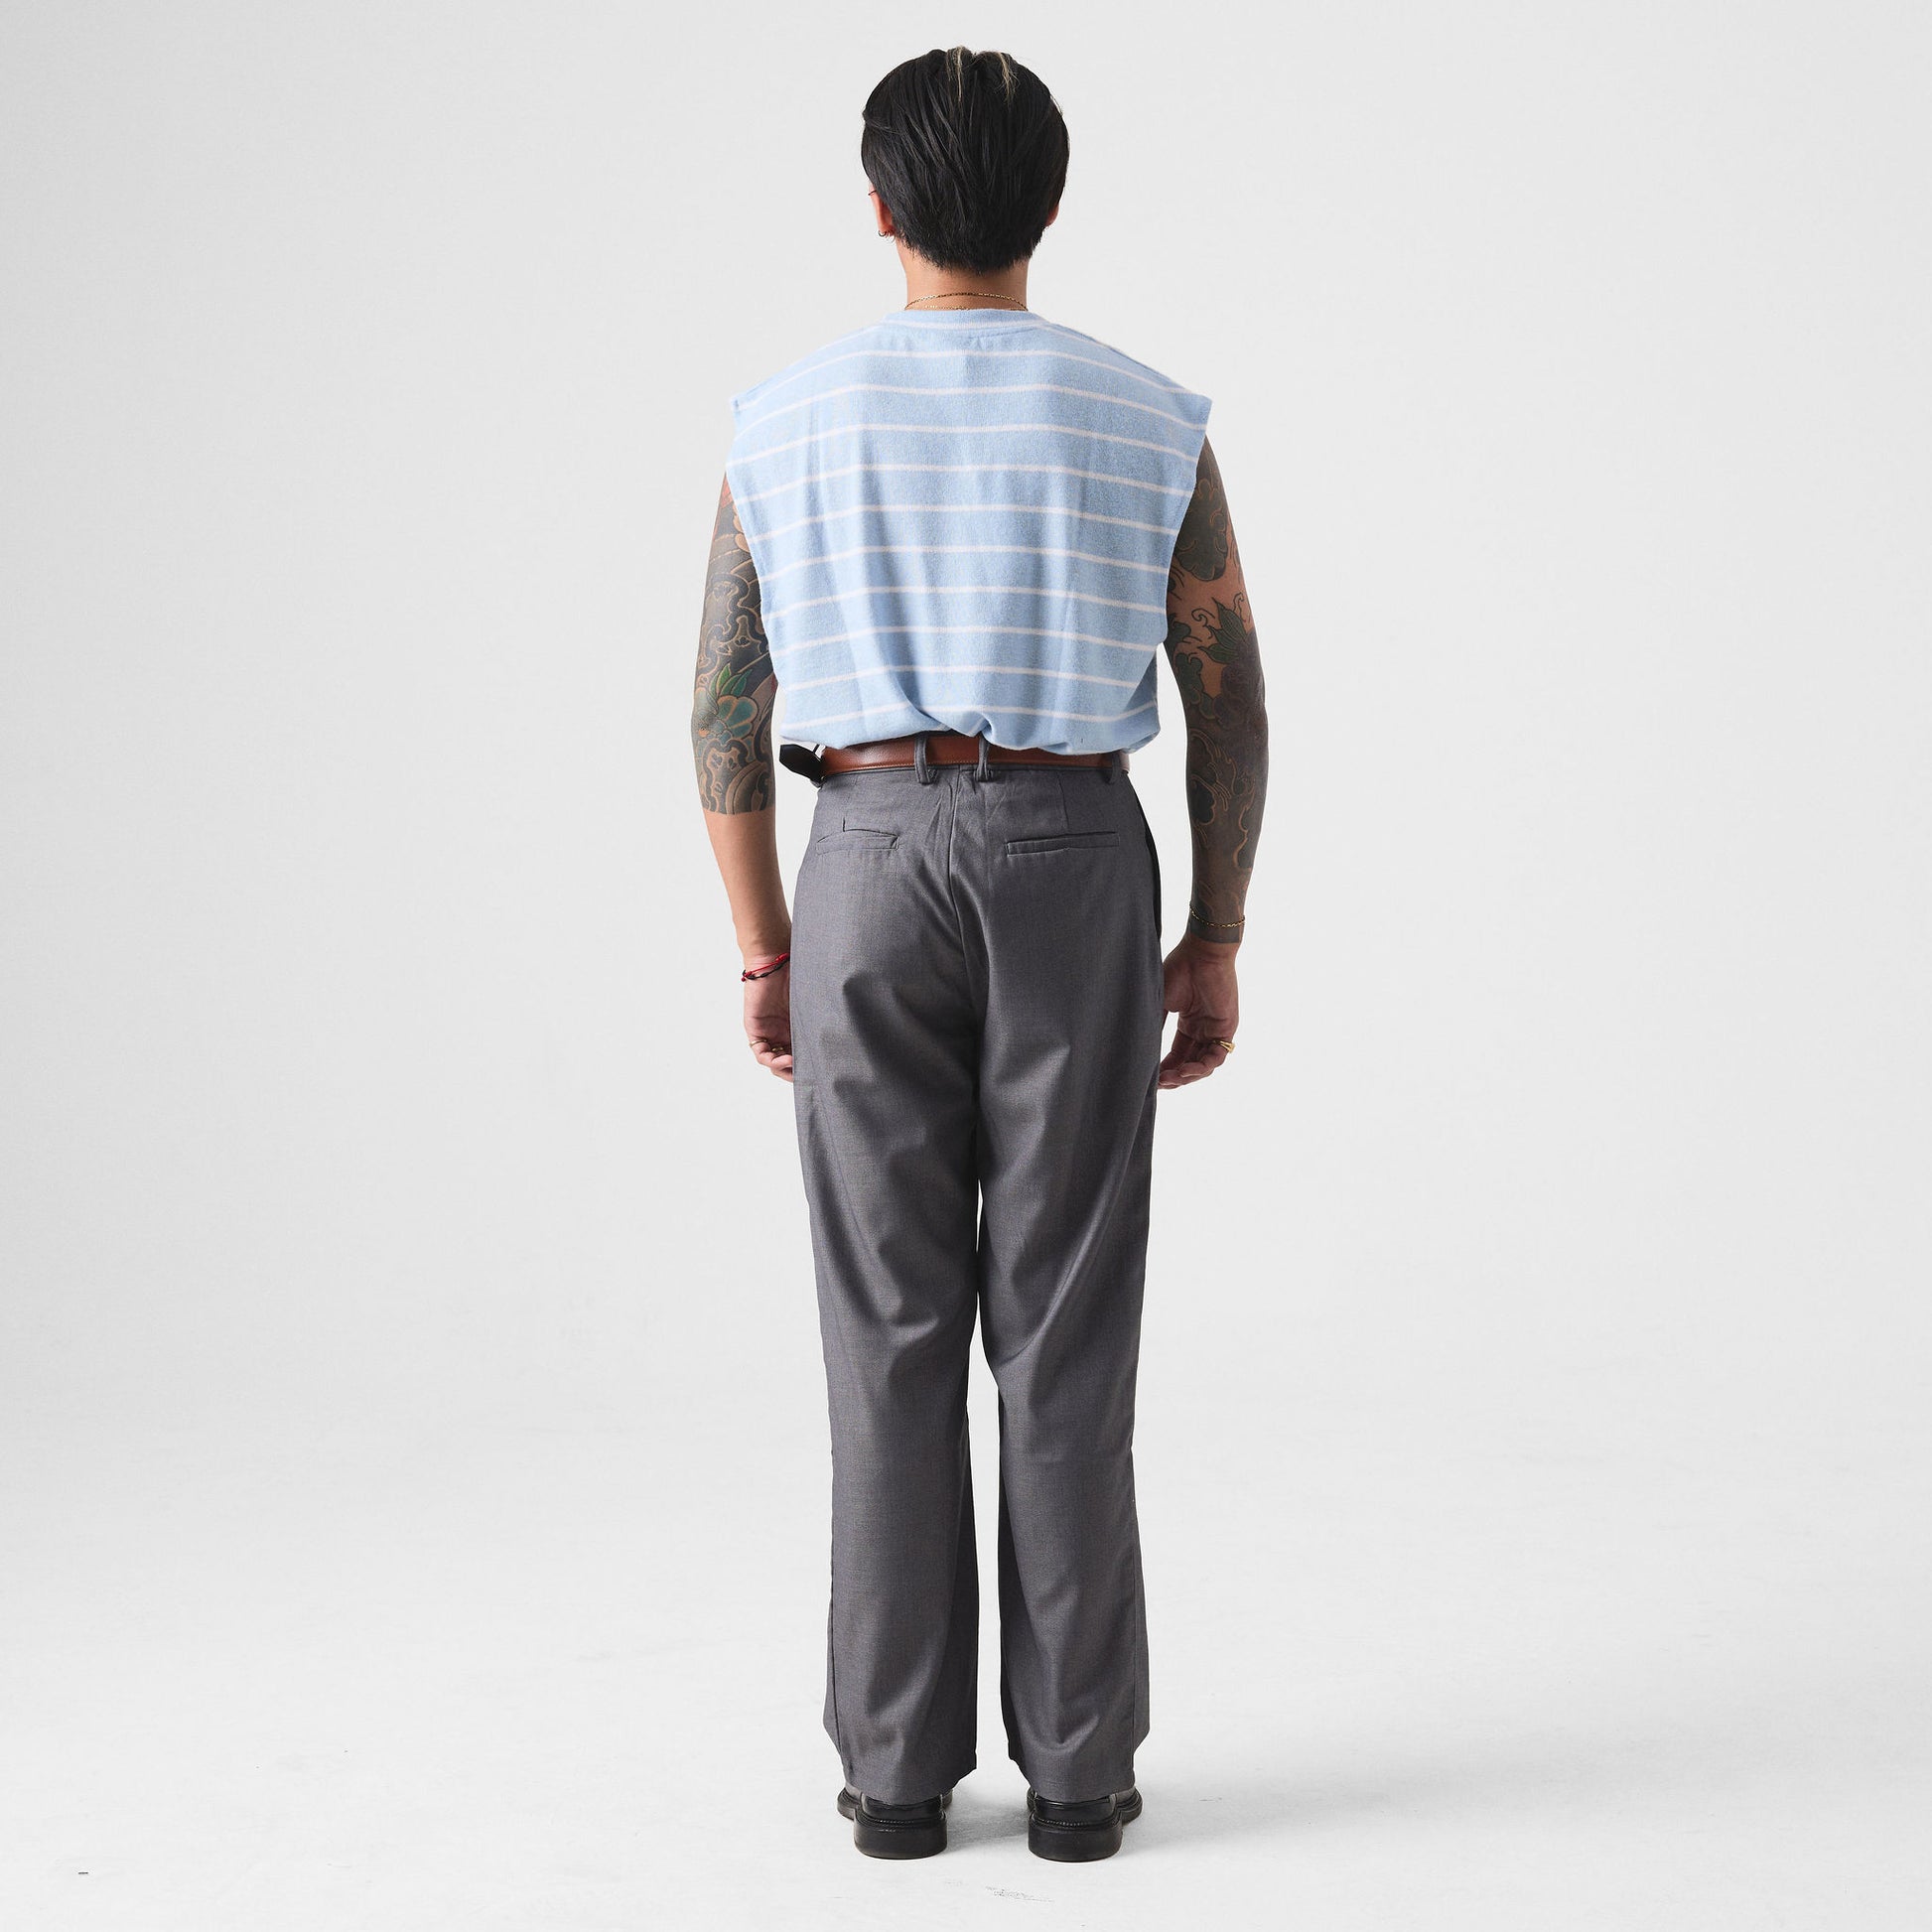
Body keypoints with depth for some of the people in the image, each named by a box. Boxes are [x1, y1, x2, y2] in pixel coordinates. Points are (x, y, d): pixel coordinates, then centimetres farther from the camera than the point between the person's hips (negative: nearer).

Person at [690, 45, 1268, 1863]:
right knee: (1067, 1334, 4)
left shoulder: (787, 426, 0)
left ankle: (900, 1764, 10)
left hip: (870, 872, 0)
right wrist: (1215, 945, 10)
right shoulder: (1147, 425, -1)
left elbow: (724, 714, 3)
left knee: (893, 1328, 6)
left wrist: (765, 954, 12)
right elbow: (1229, 707, 1)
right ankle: (1075, 1764, 8)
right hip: (1077, 871, 0)